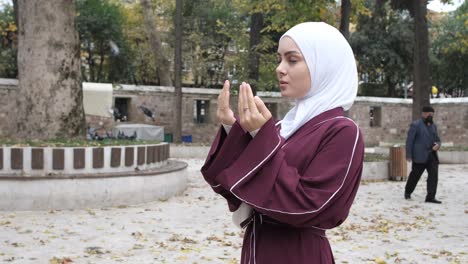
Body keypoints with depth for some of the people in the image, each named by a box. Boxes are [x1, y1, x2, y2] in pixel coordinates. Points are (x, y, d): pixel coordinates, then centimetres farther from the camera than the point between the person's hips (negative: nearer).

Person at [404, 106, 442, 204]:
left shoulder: (433, 126, 14)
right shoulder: (416, 125, -6)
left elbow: (437, 139, 20)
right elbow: (409, 140, -8)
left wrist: (438, 144, -6)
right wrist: (409, 155, -12)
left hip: (432, 155, 6)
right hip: (420, 156, -5)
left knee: (433, 176, -6)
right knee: (415, 175, 7)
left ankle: (430, 197, -3)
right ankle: (407, 192, 29)